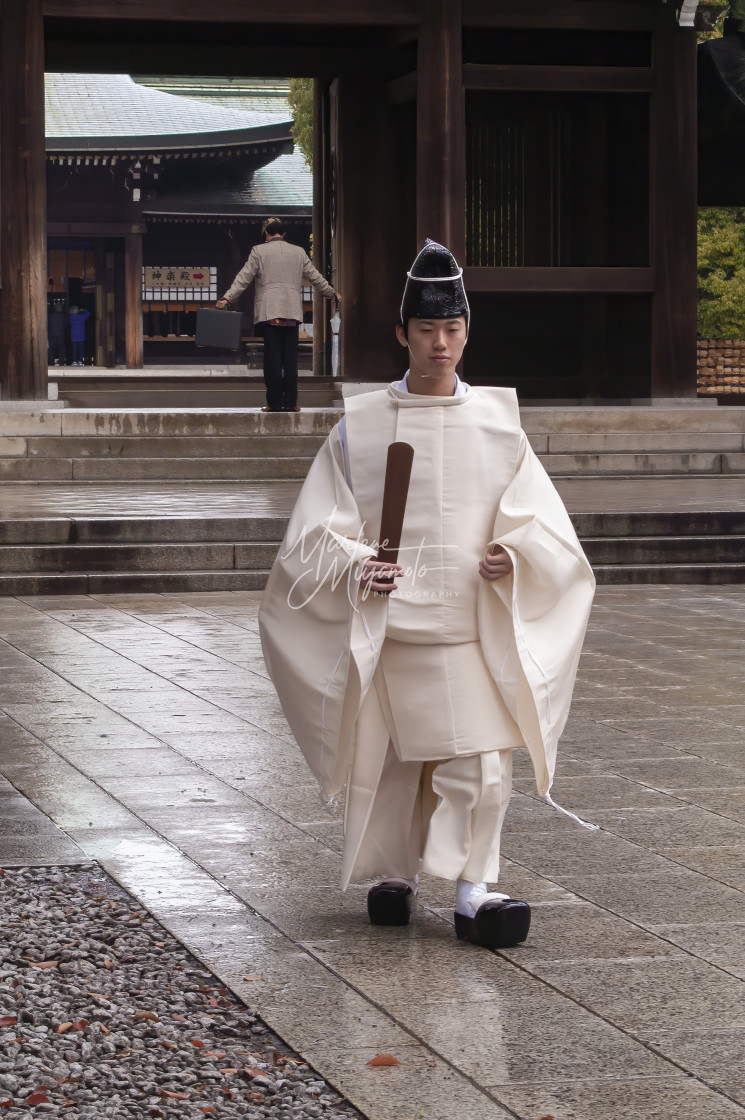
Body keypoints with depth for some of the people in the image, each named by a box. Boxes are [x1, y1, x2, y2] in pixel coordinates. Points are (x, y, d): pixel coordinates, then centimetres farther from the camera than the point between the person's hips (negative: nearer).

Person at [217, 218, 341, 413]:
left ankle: (274, 402, -3)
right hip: (292, 311, 2)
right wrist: (332, 293, 32)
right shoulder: (298, 252, 11)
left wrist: (227, 298, -3)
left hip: (269, 311, -2)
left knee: (273, 358, -2)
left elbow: (244, 277, -4)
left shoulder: (259, 251, 2)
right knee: (290, 358, 4)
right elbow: (315, 277, 18)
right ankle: (290, 402, 2)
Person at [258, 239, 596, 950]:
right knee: (388, 763, 7)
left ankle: (473, 890, 0)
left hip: (472, 628, 1)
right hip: (384, 629, 0)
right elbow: (315, 532, 2)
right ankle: (393, 875, 27)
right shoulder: (359, 427, 2)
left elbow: (542, 524, 7)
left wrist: (512, 556, -13)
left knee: (482, 766, -9)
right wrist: (354, 567, -17)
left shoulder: (498, 424, 7)